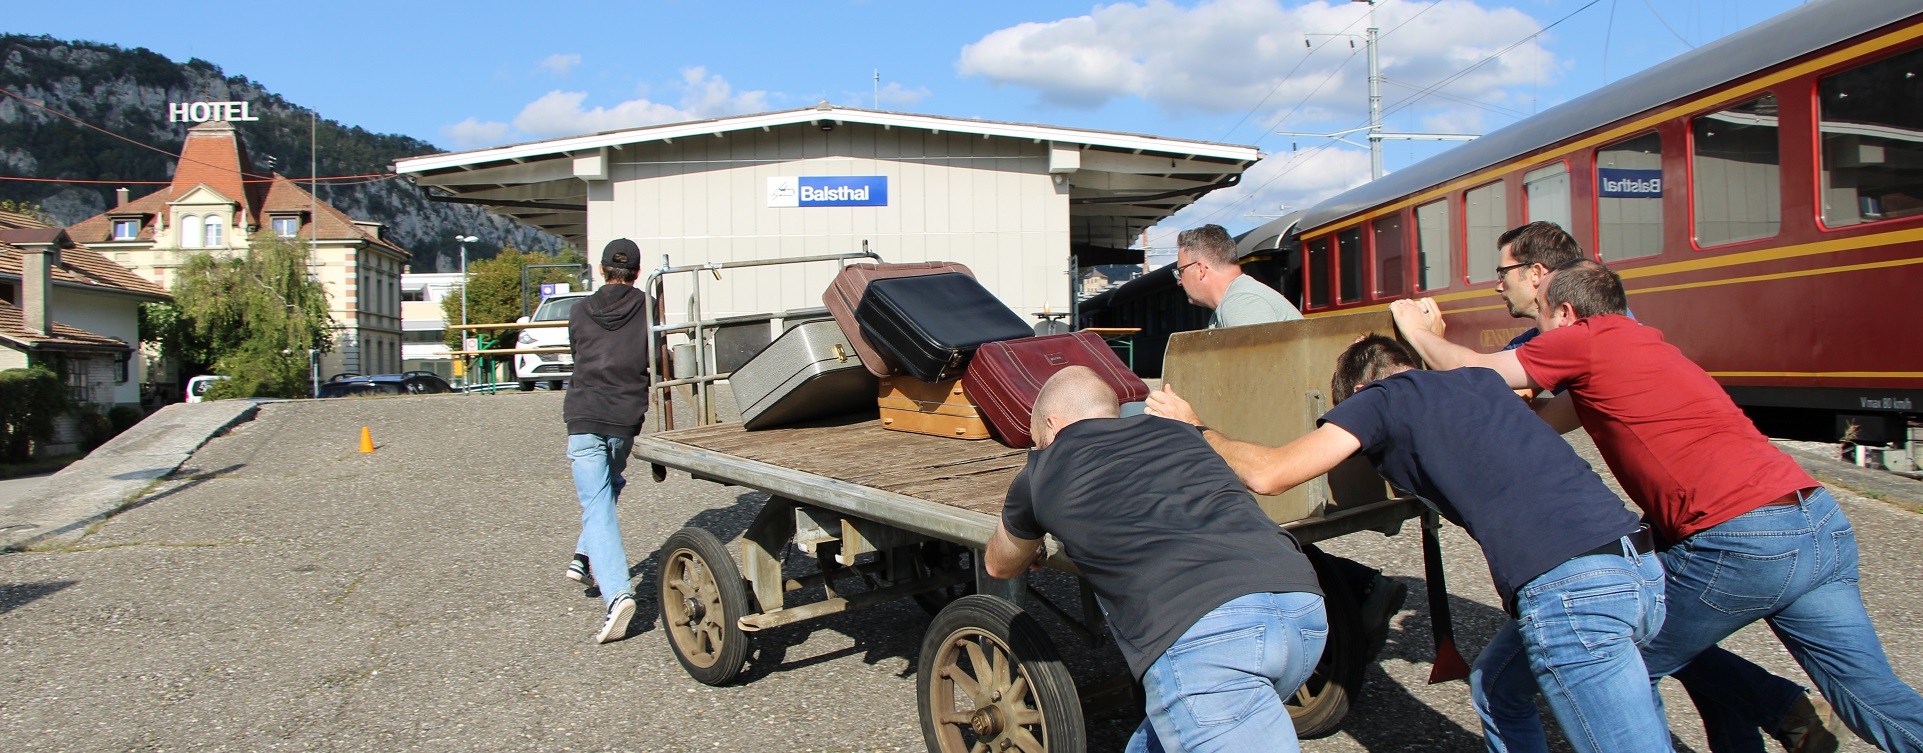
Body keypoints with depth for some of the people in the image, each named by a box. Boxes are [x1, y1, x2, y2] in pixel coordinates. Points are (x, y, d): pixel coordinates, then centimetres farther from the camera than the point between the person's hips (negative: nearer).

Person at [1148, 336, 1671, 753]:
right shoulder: (1481, 380, 23)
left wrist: (1195, 429, 13)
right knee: (1495, 686, 26)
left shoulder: (1382, 397, 3)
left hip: (1574, 593, -9)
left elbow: (1269, 474, -5)